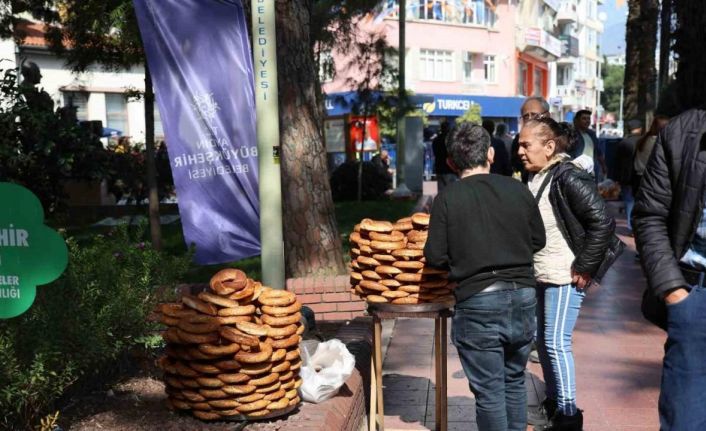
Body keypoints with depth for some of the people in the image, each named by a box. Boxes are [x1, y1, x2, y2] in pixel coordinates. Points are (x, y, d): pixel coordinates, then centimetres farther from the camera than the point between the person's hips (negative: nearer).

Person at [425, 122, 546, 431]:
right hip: (522, 296, 4)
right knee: (515, 381, 21)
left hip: (478, 303, -4)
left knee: (489, 391, 6)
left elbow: (435, 257, -7)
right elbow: (538, 240, 11)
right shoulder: (518, 190, 1)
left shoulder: (447, 198, -7)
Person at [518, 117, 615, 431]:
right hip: (540, 275, 9)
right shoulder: (534, 177, 8)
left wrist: (585, 268, -18)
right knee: (542, 340, 14)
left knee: (557, 343, -6)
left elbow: (603, 223, -22)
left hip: (564, 276, -9)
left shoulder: (569, 178, -18)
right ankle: (552, 404, 29)